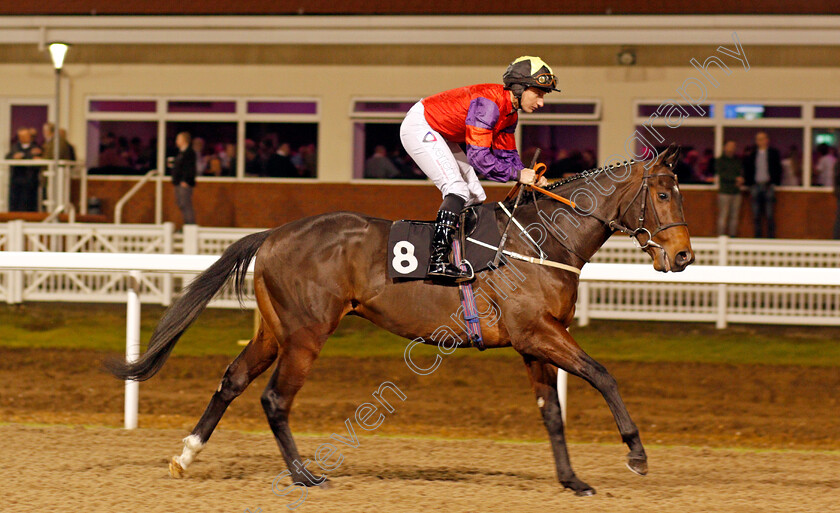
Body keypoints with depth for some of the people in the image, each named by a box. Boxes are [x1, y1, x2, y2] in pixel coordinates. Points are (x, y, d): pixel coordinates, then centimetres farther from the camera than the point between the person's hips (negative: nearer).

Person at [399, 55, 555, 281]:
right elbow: (478, 156, -33)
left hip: (438, 135, 11)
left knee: (475, 195, 9)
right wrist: (517, 174, -30)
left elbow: (507, 154, 8)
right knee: (457, 189, -22)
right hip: (419, 127, -11)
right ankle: (438, 260, -29)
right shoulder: (489, 103, -30)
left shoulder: (510, 113, 1)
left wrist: (529, 176, -9)